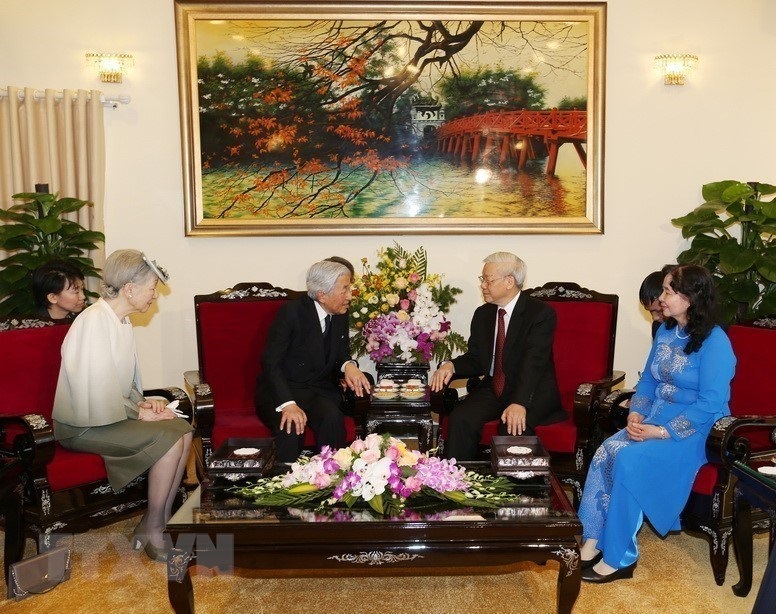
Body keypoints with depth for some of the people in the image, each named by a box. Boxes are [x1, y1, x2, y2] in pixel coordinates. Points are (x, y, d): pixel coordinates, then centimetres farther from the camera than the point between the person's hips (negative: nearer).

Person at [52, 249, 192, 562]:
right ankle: (151, 530, -5)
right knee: (169, 439, -21)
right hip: (83, 426, -9)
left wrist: (141, 402, -1)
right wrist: (139, 412, -15)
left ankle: (162, 521, 0)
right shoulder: (93, 322, -22)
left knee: (183, 429, -8)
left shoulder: (121, 320, 8)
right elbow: (98, 392, -25)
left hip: (115, 413, 9)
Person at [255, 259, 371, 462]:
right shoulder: (292, 311, -15)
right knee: (291, 427, -34)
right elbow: (270, 362, -18)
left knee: (333, 419, -29)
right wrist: (288, 404, -32)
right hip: (281, 391, -4)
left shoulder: (340, 315, 3)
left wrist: (348, 365, -13)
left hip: (321, 391, 4)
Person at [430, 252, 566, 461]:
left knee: (513, 426, -34)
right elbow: (475, 360, 11)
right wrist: (451, 365, -13)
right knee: (461, 419, -22)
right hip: (493, 389, 5)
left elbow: (533, 362, -23)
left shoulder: (541, 313, -11)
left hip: (533, 392, -5)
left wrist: (519, 403, -36)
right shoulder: (482, 314, 10)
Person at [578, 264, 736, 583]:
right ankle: (591, 543, -19)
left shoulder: (715, 342, -14)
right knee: (606, 450, -20)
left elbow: (710, 404, -18)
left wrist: (661, 432, -23)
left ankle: (619, 557, -17)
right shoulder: (665, 332, 10)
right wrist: (636, 414, -4)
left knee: (630, 459, -29)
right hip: (655, 420, 7)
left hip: (696, 431, -7)